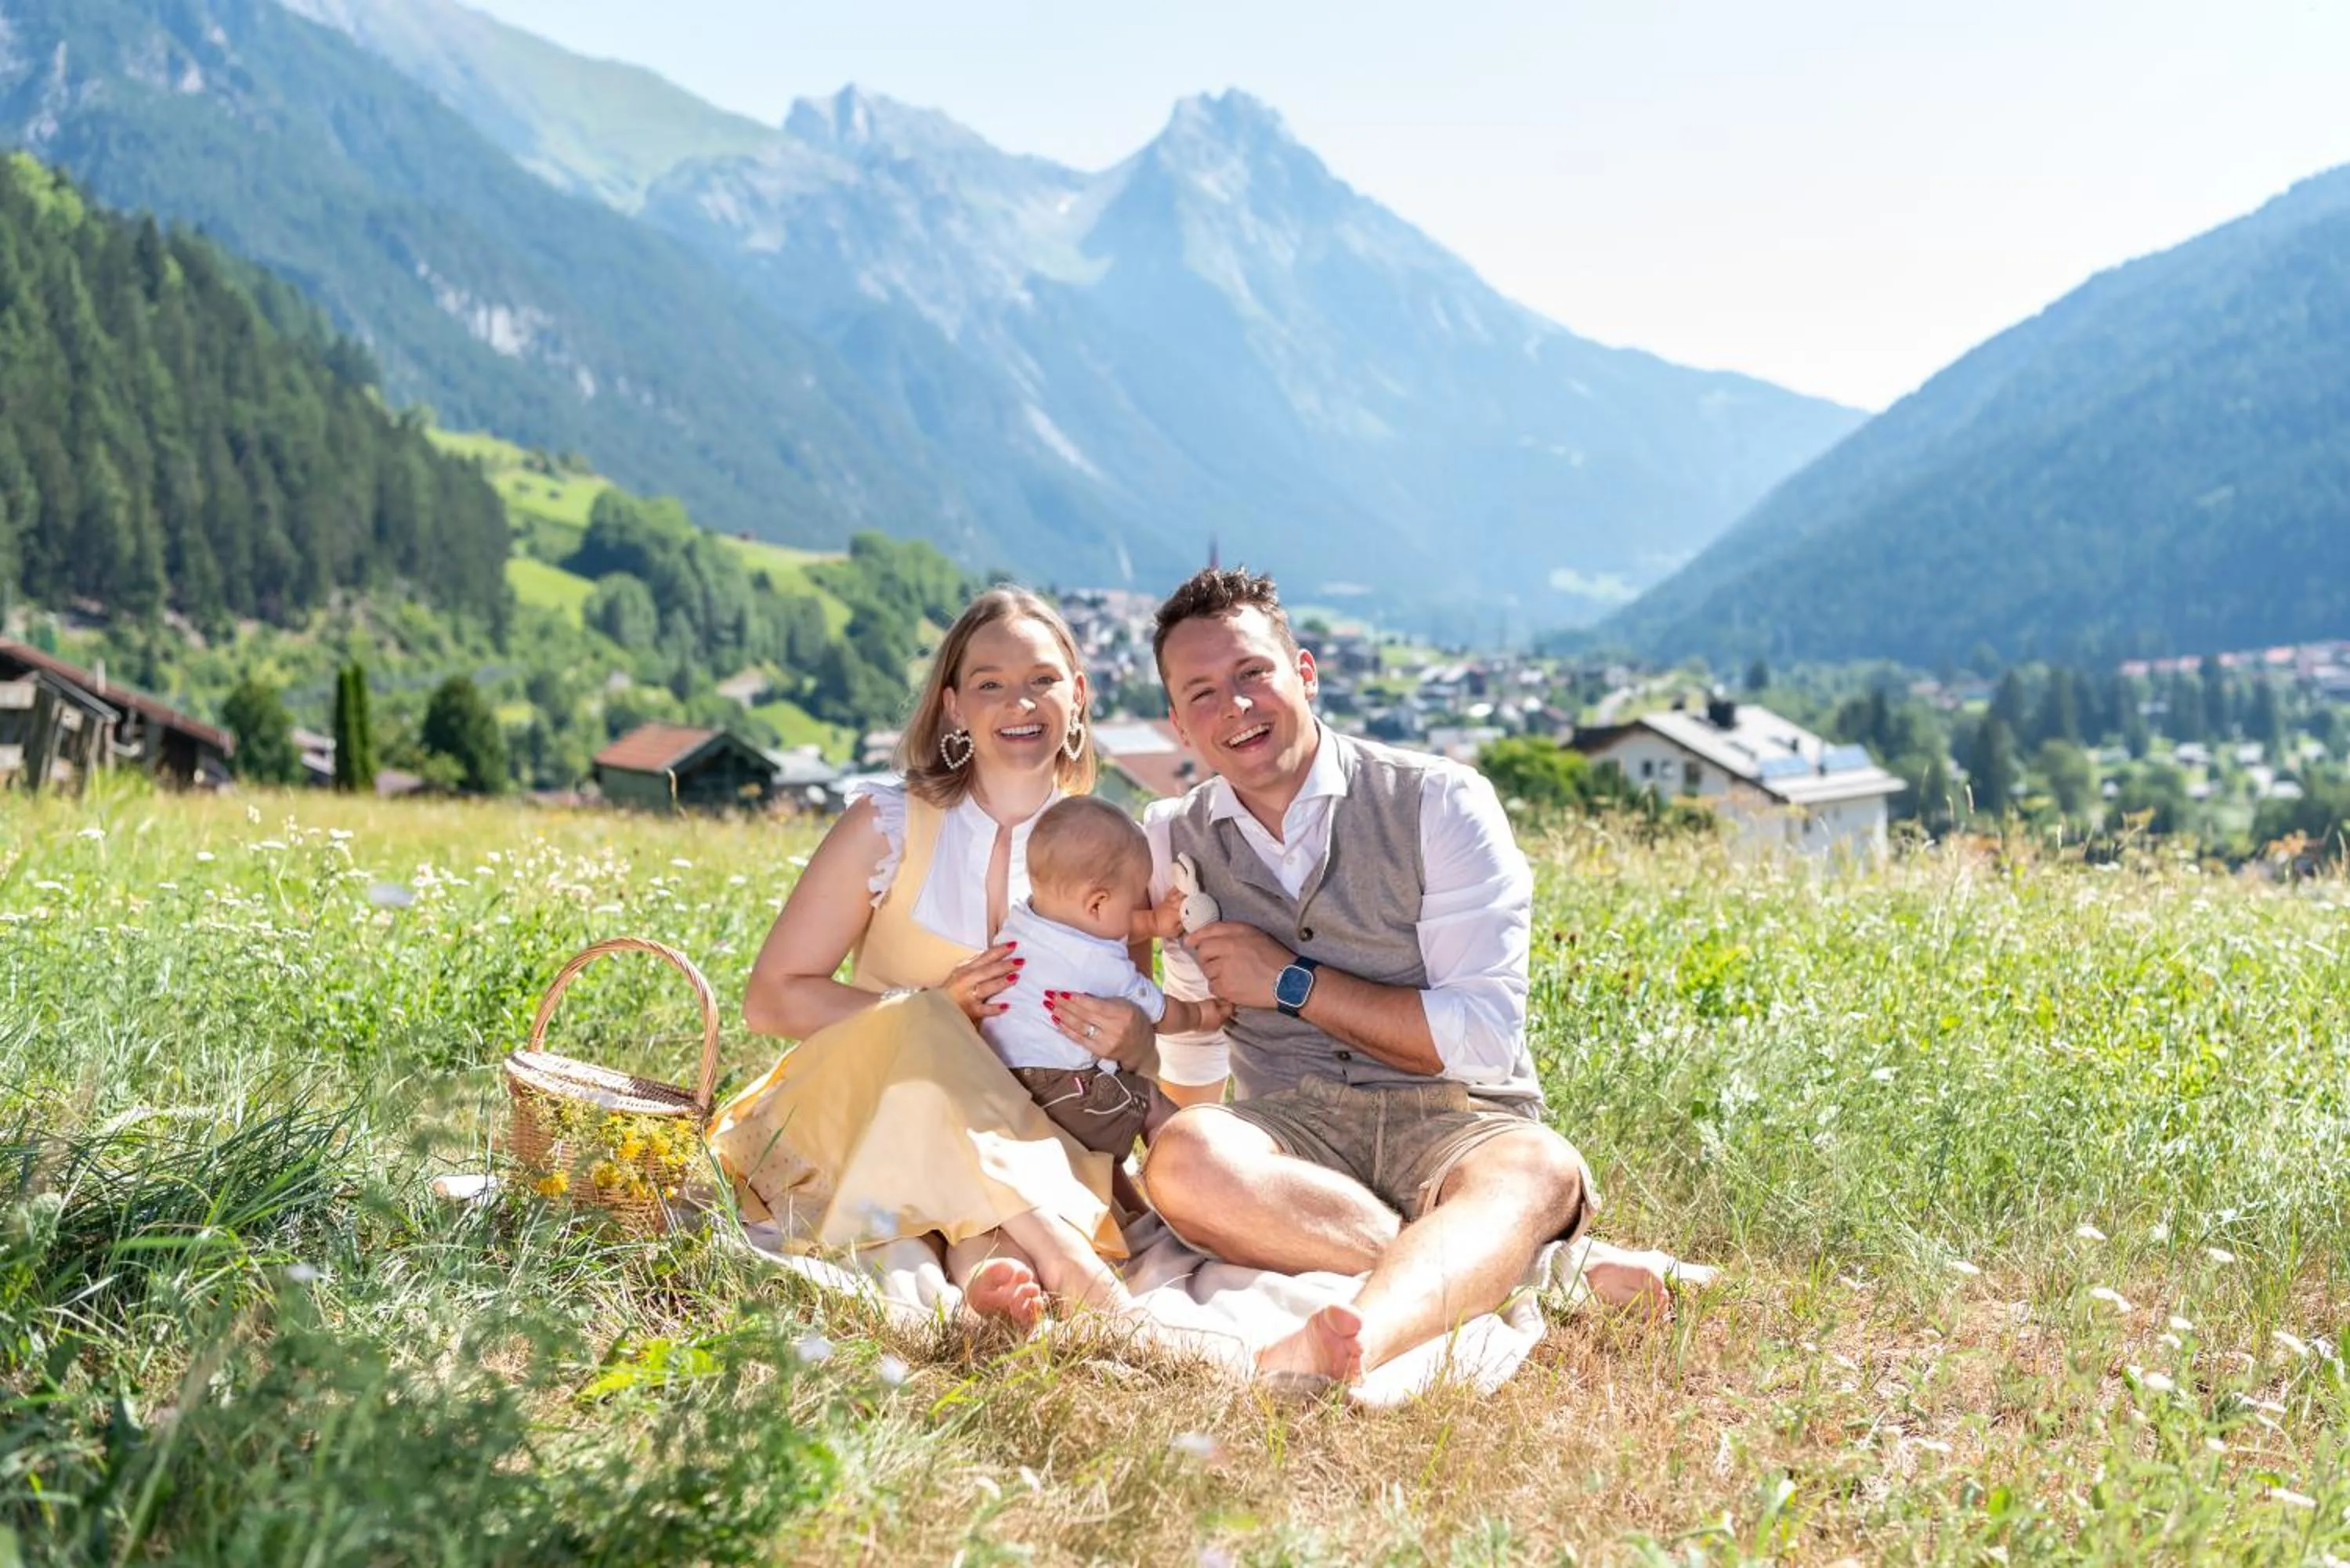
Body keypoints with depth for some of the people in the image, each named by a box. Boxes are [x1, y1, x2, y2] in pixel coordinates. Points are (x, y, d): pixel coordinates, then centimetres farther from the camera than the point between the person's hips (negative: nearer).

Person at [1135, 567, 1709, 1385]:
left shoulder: (1440, 804, 0)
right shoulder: (1172, 842, 11)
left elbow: (1484, 1037, -7)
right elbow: (1189, 1073, 13)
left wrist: (1292, 982, -7)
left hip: (1453, 1120, -2)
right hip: (1289, 1128, 2)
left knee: (1539, 1170, -37)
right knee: (1184, 1157, -34)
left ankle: (1352, 1341, -66)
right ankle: (1553, 1270, -32)